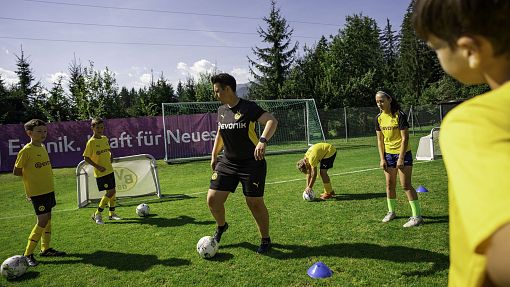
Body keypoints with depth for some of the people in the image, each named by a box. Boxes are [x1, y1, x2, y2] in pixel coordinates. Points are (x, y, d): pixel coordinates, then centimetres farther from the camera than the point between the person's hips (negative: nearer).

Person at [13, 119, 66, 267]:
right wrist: (30, 174, -3)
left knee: (47, 218, 14)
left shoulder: (43, 148, 9)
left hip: (48, 189, 8)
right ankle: (28, 254, 3)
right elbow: (16, 171, -9)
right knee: (42, 221, -8)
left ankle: (45, 249, 26)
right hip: (37, 192, -8)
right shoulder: (26, 150, -14)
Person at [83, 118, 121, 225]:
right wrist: (97, 166, -18)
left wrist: (111, 156, 4)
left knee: (112, 191, 11)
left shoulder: (105, 138, 7)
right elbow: (86, 157, -11)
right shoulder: (91, 142, -12)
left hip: (109, 170, 7)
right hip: (100, 172, -7)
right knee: (110, 192, -8)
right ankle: (97, 214, 5)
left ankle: (112, 213, 25)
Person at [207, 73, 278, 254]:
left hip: (252, 163, -6)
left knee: (255, 203, 0)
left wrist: (263, 141, -40)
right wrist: (214, 155, 18)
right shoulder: (221, 110, 7)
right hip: (227, 163, 6)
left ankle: (265, 240, 24)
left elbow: (272, 121, -25)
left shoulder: (248, 107, -15)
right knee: (212, 199, 0)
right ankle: (221, 226, 32)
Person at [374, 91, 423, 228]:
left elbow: (405, 138, -15)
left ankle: (417, 216, 0)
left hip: (403, 153, -5)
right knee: (389, 184, 11)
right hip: (388, 154, 5)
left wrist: (401, 158, -18)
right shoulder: (379, 118, 2)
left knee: (406, 185, -8)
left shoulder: (400, 115, -14)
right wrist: (382, 159, 1)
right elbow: (380, 140, 6)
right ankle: (391, 212, 27)